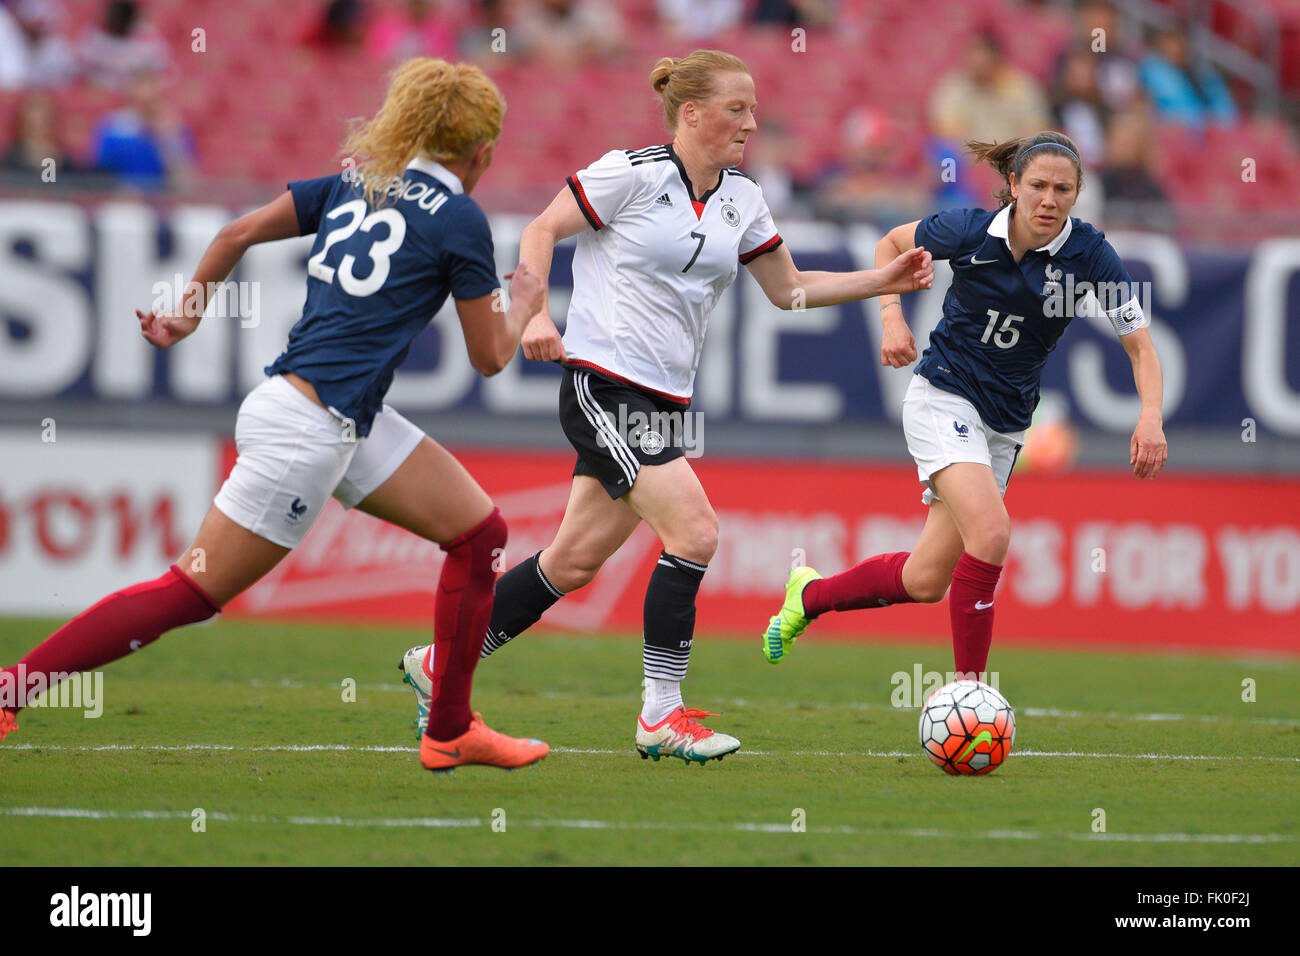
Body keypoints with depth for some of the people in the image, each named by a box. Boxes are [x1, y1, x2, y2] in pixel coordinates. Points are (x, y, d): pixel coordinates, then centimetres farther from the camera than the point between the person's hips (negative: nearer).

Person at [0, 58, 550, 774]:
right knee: (193, 593, -4)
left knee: (480, 532, 9)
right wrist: (524, 309, 18)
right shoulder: (460, 219, -9)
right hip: (307, 425, -9)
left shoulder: (356, 182, 12)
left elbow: (238, 233, 12)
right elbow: (490, 357, -2)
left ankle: (450, 734, 14)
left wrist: (188, 312, 25)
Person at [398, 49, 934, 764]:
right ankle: (661, 714, -10)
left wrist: (885, 280, 8)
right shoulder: (633, 173, -10)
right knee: (694, 531, -17)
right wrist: (537, 313, -16)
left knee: (576, 560, 10)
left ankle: (442, 664, 24)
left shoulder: (741, 200, 10)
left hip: (664, 402, 8)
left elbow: (789, 289, 18)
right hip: (604, 383, -8)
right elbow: (541, 231, -3)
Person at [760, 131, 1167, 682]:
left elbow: (1142, 349, -11)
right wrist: (892, 316, -8)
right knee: (991, 532, -27)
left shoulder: (1088, 254, -11)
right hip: (943, 397, -4)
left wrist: (1150, 418, -29)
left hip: (1006, 423, 4)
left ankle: (810, 595, 32)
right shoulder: (969, 232, -12)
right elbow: (893, 243, 8)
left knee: (925, 581, 5)